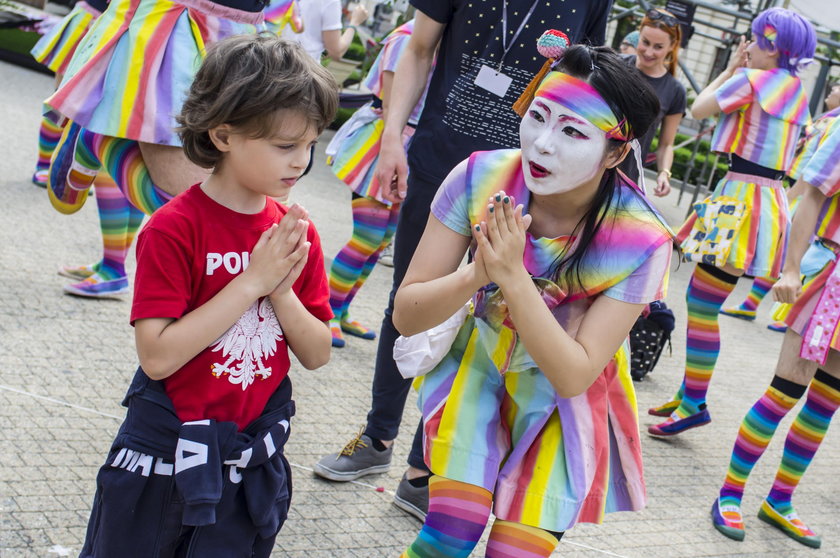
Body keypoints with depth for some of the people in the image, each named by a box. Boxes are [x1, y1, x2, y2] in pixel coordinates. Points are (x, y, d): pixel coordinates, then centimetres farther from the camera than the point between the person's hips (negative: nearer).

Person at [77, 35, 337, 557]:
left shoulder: (296, 233, -1)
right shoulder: (175, 228, -17)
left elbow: (317, 355, 0)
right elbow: (157, 356, -24)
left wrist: (282, 291, -18)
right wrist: (253, 281, -23)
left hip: (253, 464, 4)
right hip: (166, 456, -4)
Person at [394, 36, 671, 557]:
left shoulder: (641, 242, -27)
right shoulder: (481, 177, -22)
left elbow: (572, 376, -24)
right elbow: (406, 314, -16)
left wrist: (514, 277, -36)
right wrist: (477, 274, -36)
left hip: (563, 397, -1)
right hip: (480, 363, 1)